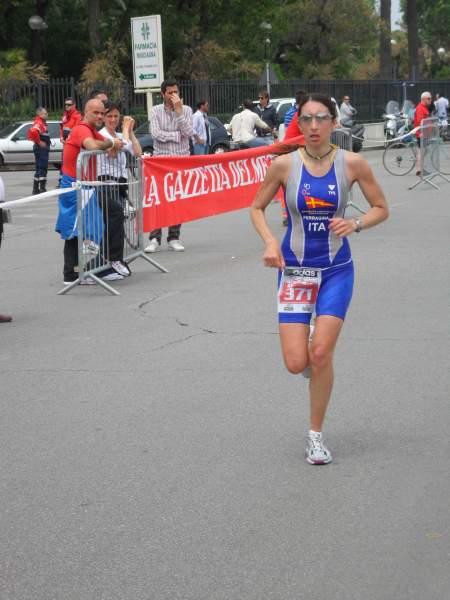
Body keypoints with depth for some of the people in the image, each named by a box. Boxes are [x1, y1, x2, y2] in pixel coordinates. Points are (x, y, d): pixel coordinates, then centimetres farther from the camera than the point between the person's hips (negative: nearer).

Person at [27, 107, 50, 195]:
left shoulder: (41, 122, 17)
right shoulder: (39, 122, -15)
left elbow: (31, 132, 29)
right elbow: (33, 132, -34)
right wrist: (39, 142, -23)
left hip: (43, 148, 11)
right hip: (41, 148, -11)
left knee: (39, 169, 14)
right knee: (43, 168, -9)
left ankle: (36, 189, 18)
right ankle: (42, 188, -9)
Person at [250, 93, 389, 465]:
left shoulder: (352, 164, -8)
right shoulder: (284, 164, -8)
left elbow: (382, 209, 3)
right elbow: (257, 208, 5)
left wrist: (355, 224, -17)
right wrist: (270, 242, -12)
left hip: (336, 270, 0)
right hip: (295, 268, 0)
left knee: (321, 354, -9)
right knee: (296, 363, -7)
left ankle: (316, 434, 11)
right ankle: (310, 353, 33)